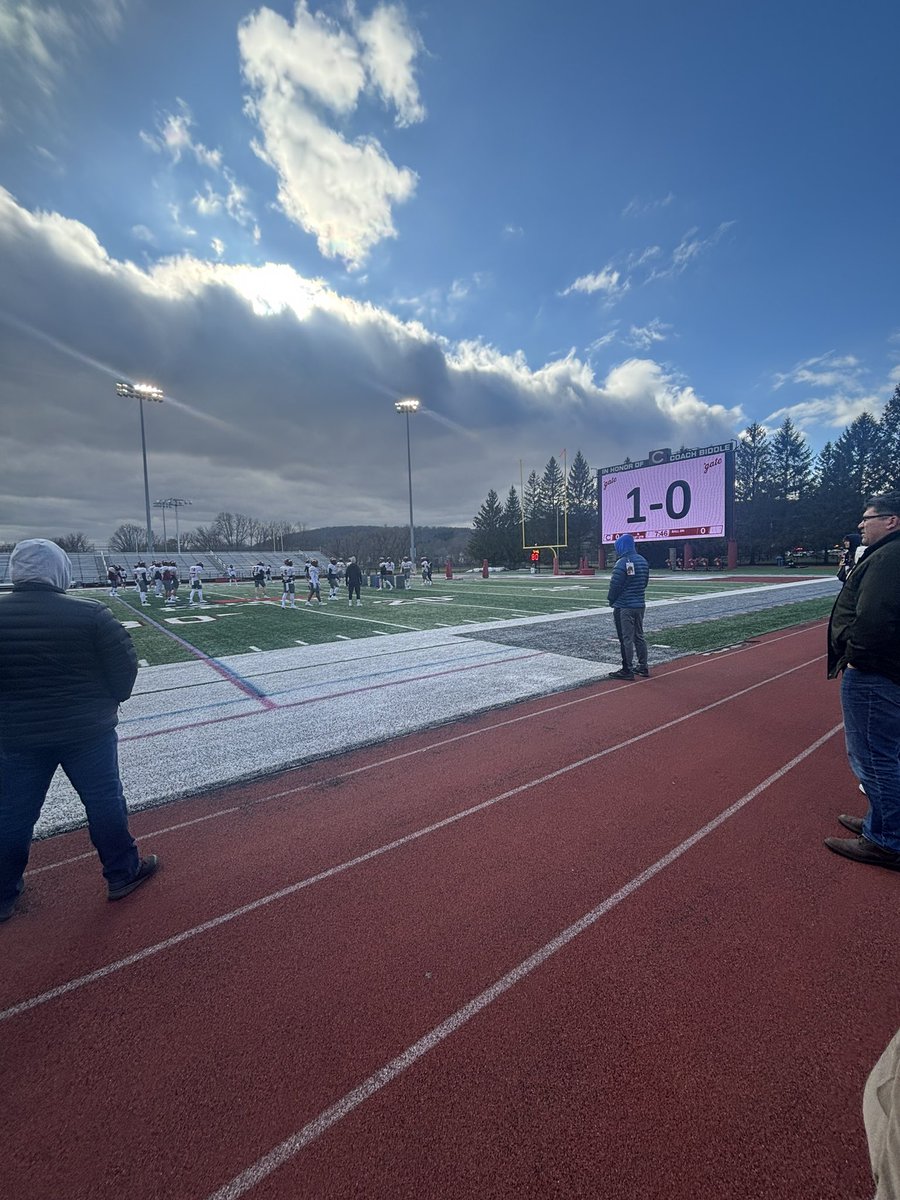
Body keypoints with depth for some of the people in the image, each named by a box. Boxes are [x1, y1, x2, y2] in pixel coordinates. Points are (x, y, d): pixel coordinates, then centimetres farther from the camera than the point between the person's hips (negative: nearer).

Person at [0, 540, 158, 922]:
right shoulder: (90, 614, -17)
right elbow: (124, 664, -12)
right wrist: (108, 702, 7)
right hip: (87, 731, -3)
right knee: (104, 802, 12)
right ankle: (122, 873, 27)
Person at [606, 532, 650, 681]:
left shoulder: (622, 563, -17)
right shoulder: (643, 561, 8)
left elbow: (615, 585, -16)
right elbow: (645, 582, 14)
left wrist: (611, 600, 0)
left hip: (624, 607, -8)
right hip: (640, 604, 8)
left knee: (626, 639, -2)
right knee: (639, 636, 17)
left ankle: (627, 670, 3)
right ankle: (643, 667, 24)